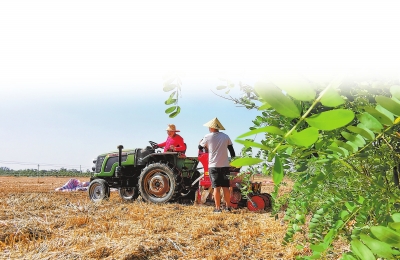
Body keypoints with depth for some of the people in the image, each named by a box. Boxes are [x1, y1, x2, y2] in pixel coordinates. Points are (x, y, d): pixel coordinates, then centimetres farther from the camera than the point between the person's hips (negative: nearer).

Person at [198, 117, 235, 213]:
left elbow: (200, 147, 11)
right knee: (226, 187, 8)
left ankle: (217, 208, 1)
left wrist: (202, 141, 29)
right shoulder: (225, 136, 5)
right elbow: (232, 150, 9)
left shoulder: (208, 137, -3)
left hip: (213, 166, -2)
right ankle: (228, 206, 12)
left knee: (216, 187, 0)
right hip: (225, 165, 3)